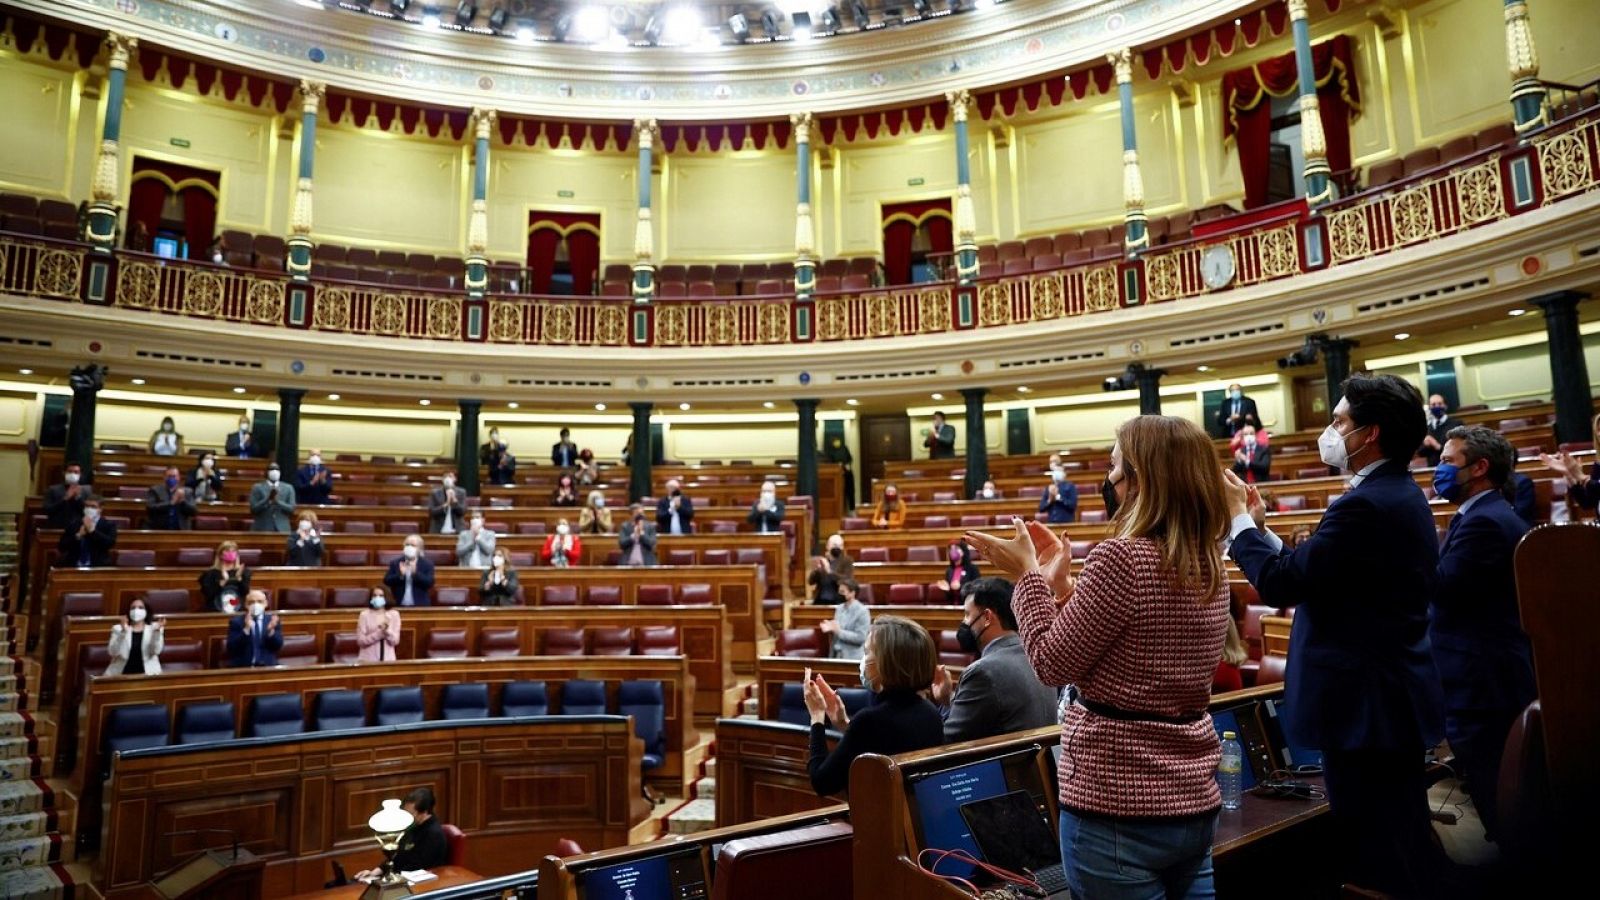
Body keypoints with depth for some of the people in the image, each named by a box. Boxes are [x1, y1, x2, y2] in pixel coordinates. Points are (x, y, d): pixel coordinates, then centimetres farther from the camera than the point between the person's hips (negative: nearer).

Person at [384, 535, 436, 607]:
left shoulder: (427, 563, 1)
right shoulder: (395, 563, 6)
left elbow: (430, 583, -9)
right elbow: (386, 582, 0)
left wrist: (415, 573, -20)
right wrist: (400, 575, -16)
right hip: (399, 605, 1)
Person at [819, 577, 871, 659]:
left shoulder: (863, 611, -11)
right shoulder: (839, 608, 8)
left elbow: (860, 638, -17)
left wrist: (839, 631, -20)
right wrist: (830, 629, -6)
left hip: (853, 658, -6)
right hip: (836, 655, 6)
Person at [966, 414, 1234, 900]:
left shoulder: (1122, 556, -21)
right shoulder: (1211, 566, 6)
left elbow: (1054, 663, -14)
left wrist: (1027, 575, -5)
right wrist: (1060, 580, 10)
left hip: (1119, 806, -8)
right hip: (1195, 799, 8)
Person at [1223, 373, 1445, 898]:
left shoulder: (1366, 505, -23)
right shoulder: (1399, 495, 10)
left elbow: (1281, 584, -24)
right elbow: (1311, 574, 9)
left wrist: (1238, 519, -12)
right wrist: (1261, 526, 8)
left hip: (1365, 704, -11)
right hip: (1393, 696, 11)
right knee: (1404, 849, 21)